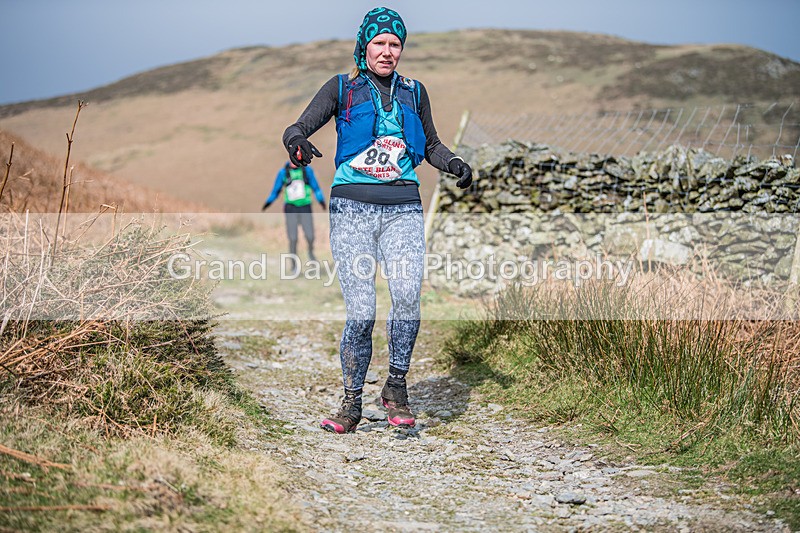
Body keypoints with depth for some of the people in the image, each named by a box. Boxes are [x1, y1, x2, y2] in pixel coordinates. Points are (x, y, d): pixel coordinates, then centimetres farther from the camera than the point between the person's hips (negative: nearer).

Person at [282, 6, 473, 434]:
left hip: (403, 209, 2)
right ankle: (351, 403, 7)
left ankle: (396, 388, -4)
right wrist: (297, 142, -26)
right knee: (360, 314, -8)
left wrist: (456, 165, 7)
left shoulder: (413, 92, 16)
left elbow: (432, 145, 27)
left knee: (408, 296, -21)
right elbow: (299, 127, -2)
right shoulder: (342, 88, 8)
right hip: (352, 207, -2)